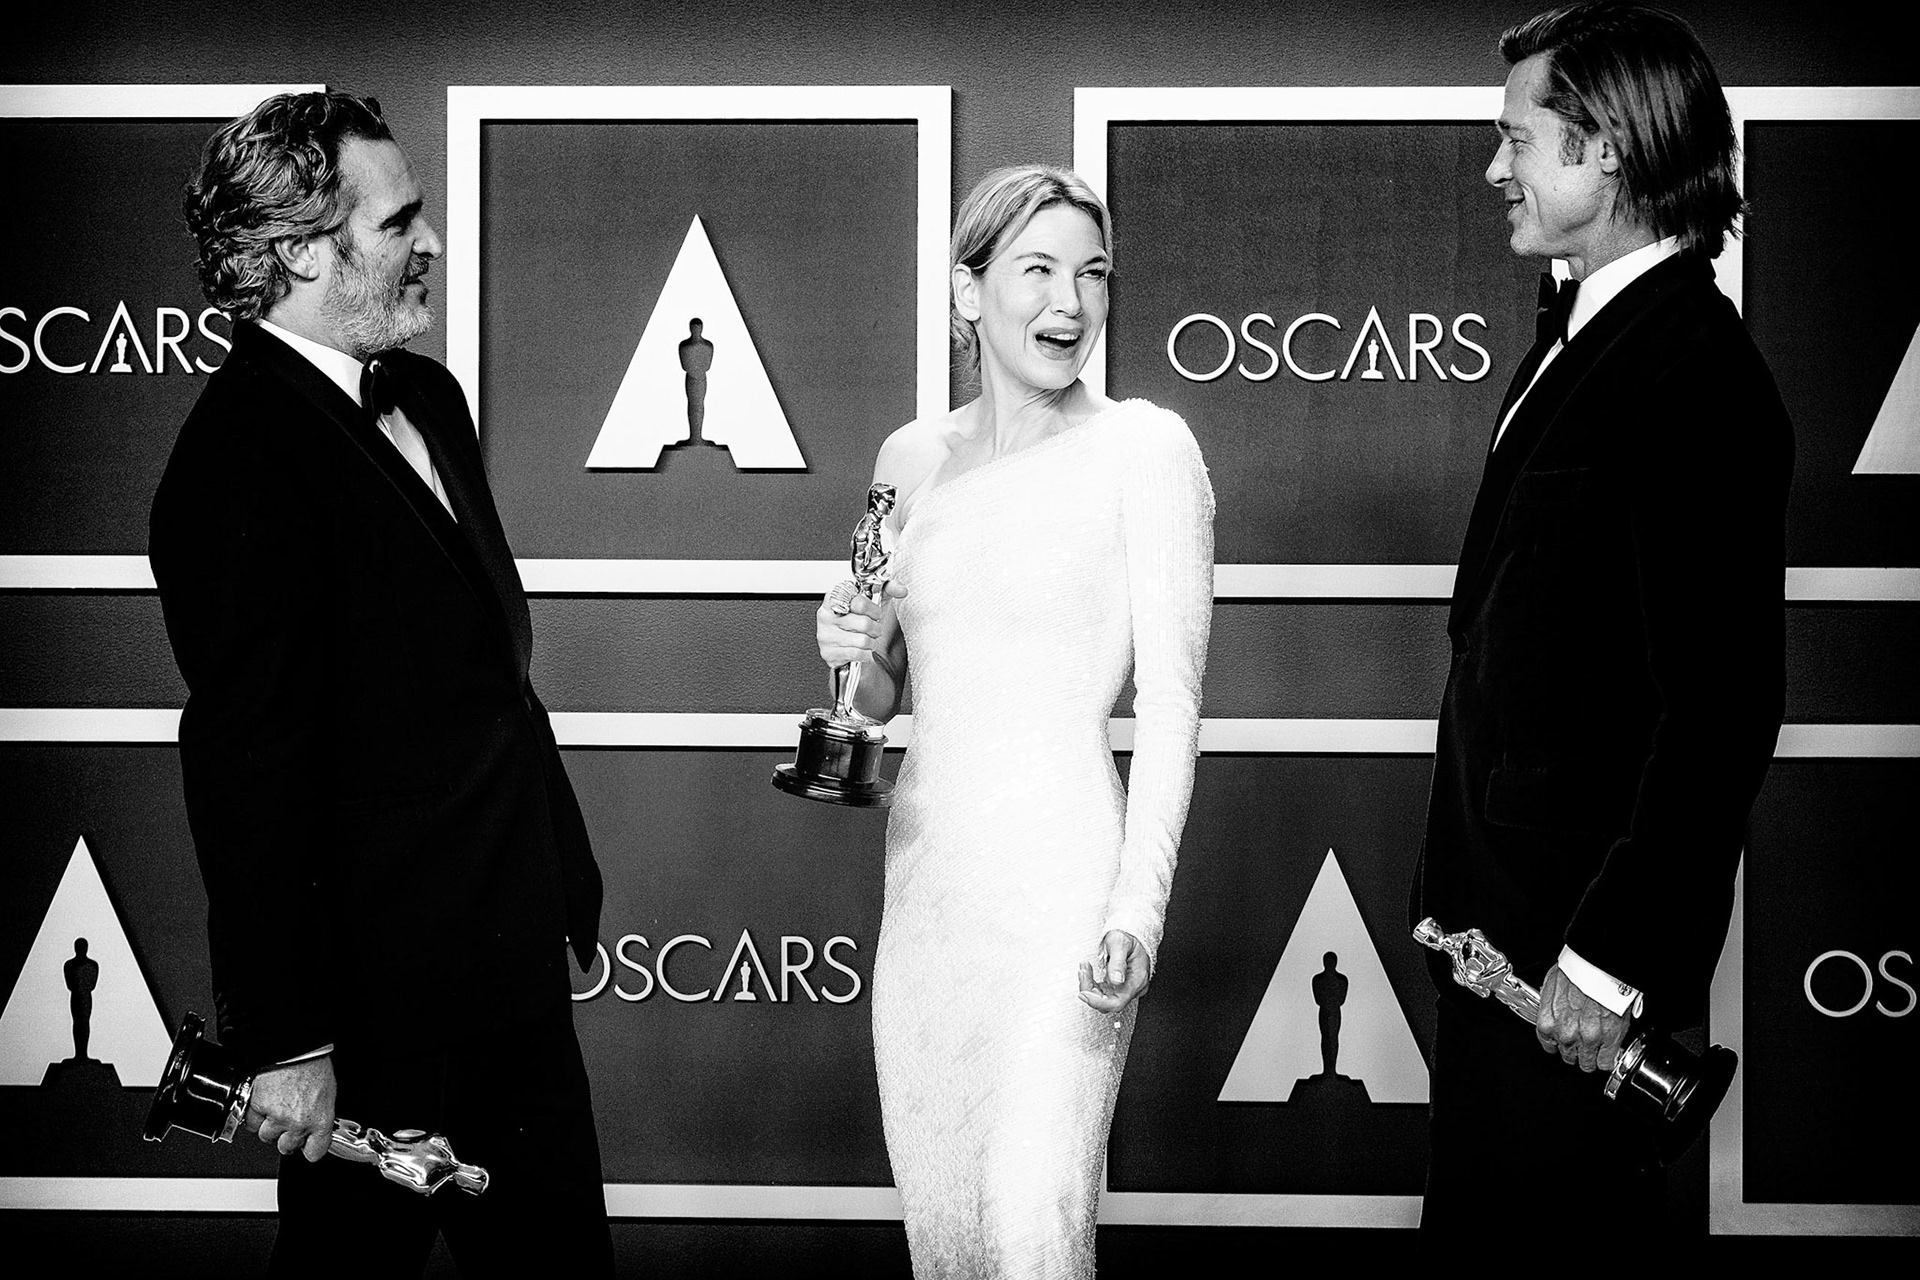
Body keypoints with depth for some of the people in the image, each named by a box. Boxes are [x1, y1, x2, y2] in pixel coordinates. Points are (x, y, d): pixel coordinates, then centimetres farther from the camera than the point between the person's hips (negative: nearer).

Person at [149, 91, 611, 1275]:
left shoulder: (427, 397, 9)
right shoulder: (243, 461, -20)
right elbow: (244, 767, -22)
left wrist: (565, 876, 15)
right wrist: (287, 1042, -21)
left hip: (510, 953, 8)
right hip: (381, 991, -8)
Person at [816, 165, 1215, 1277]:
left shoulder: (1145, 447, -6)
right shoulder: (914, 458, 10)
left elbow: (1172, 699, -9)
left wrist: (1140, 905, -17)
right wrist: (852, 652, -2)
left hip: (1060, 872, -5)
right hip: (926, 870, 5)